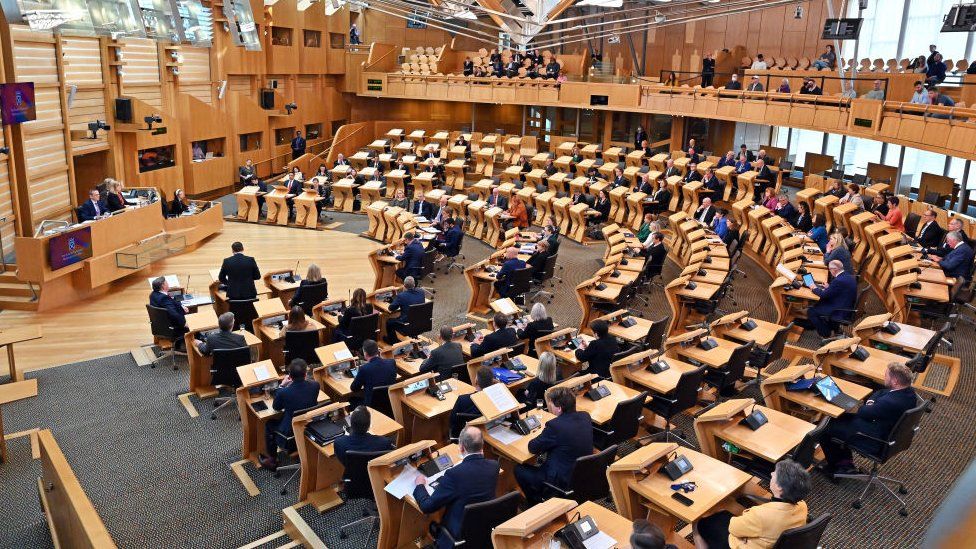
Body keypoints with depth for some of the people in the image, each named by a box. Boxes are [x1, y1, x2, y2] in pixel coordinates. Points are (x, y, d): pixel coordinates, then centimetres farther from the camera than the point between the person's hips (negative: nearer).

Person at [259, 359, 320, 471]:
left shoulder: (283, 392, -27)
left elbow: (276, 408, -4)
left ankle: (272, 460, 35)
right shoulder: (315, 386, -19)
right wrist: (304, 378, 3)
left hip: (290, 432, -4)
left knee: (269, 424, 24)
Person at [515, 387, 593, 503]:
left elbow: (533, 448, -13)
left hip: (564, 482, -8)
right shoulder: (585, 416, -6)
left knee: (519, 470, 10)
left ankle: (538, 504, 23)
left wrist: (543, 434, 4)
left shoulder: (555, 425, -27)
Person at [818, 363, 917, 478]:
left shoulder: (890, 402, -37)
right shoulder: (909, 391, -9)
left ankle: (834, 466, 28)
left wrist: (868, 404, -1)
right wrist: (872, 401, -11)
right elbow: (879, 393, 6)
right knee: (842, 418, 20)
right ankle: (846, 463, 26)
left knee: (825, 429, 3)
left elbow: (862, 412, -21)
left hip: (876, 441, -10)